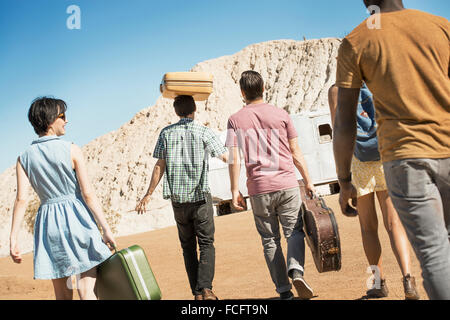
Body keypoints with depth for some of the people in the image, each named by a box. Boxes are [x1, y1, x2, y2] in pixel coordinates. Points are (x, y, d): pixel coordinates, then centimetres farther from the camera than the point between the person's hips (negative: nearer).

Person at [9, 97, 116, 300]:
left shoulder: (24, 158, 4)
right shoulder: (72, 150, -6)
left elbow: (21, 199, -6)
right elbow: (88, 194, -10)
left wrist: (14, 238, -5)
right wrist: (106, 228, -7)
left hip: (48, 223, 4)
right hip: (76, 217, -4)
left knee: (62, 294, 14)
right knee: (87, 288, -4)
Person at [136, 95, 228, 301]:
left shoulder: (166, 133, 3)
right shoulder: (203, 132, -2)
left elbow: (160, 166, 0)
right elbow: (226, 158, 1)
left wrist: (148, 195, 5)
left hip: (178, 199, 2)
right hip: (201, 197, -2)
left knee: (188, 247, 12)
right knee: (206, 244, 4)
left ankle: (197, 292, 9)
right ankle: (205, 288, -12)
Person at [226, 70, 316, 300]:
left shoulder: (236, 120, 3)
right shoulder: (281, 114, 5)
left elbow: (234, 158, -5)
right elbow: (295, 152, 5)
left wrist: (235, 190, -1)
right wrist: (308, 181, 11)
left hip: (259, 189, 0)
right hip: (287, 185, 0)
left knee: (270, 240, 9)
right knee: (295, 231, 6)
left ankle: (284, 290, 11)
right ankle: (296, 271, -19)